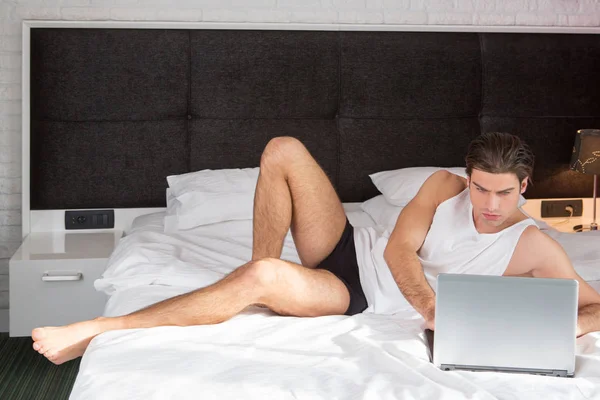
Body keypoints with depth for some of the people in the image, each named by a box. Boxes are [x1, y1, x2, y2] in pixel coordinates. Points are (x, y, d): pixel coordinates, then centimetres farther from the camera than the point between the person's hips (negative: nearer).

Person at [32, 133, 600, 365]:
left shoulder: (532, 245, -7)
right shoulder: (445, 187, 2)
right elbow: (399, 249, -7)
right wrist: (430, 304, -27)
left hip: (364, 299, -4)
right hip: (351, 247, 5)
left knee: (258, 280, -34)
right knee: (283, 151, -15)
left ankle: (95, 331, -29)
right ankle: (266, 275, -5)